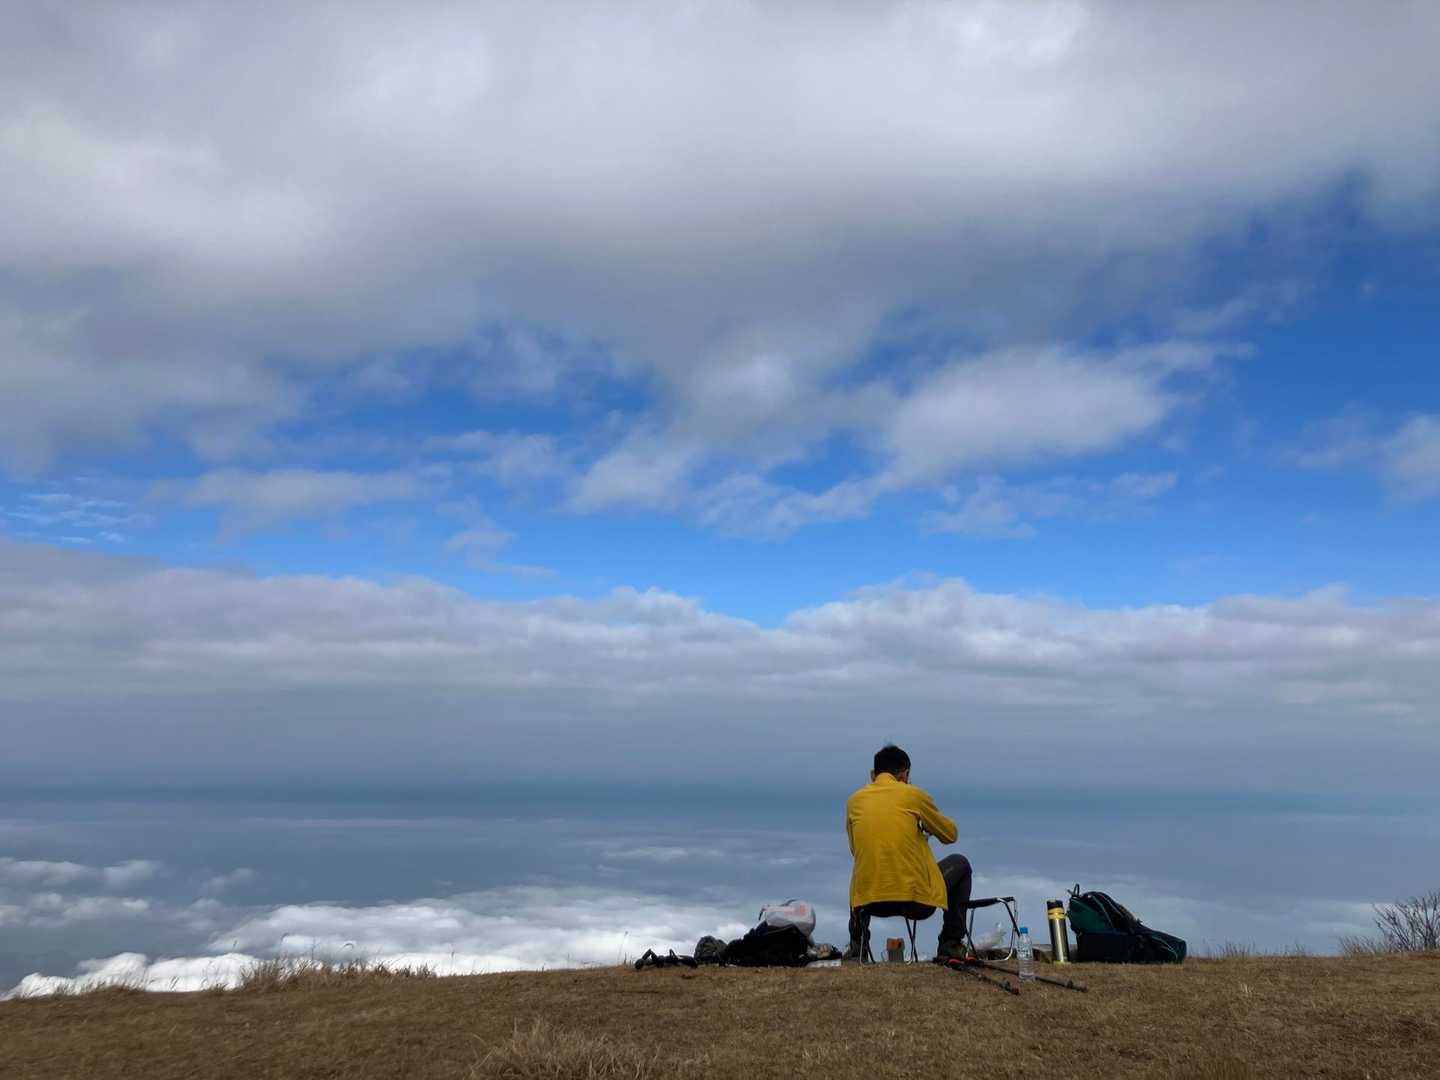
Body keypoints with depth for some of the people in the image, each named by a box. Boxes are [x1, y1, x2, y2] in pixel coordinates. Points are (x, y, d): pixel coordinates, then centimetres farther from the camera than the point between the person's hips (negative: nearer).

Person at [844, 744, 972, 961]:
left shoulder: (855, 800, 7)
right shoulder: (914, 794, -1)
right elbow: (950, 835, 11)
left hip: (870, 903, 3)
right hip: (917, 900, -3)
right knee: (960, 864, 25)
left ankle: (856, 946, 25)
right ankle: (951, 945, 19)